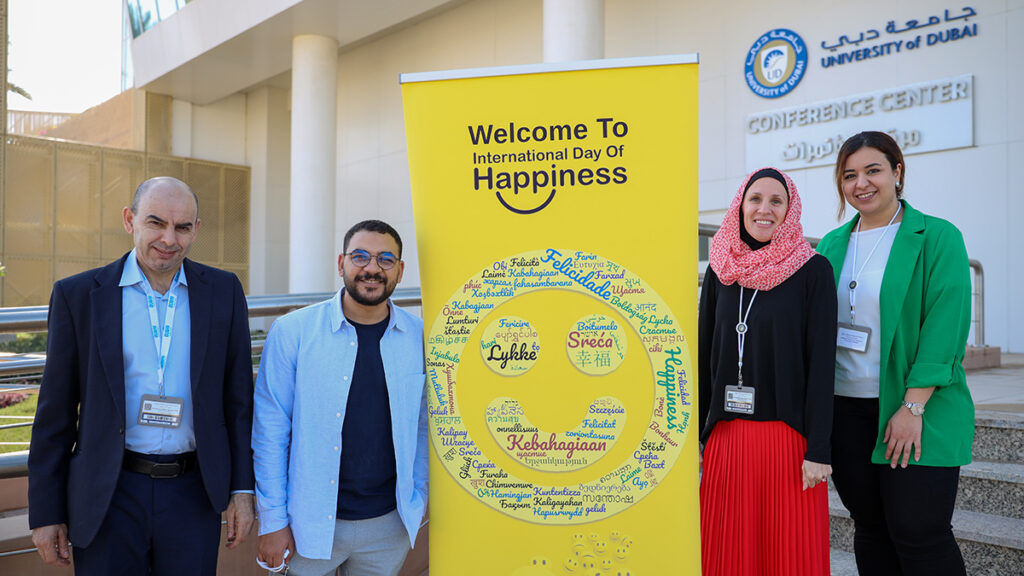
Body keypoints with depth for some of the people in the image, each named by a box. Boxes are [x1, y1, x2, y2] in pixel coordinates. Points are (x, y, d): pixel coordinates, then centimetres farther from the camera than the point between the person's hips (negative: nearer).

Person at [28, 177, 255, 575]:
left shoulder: (223, 291, 0)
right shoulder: (77, 295, -3)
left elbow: (238, 396, 3)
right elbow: (55, 413, 1)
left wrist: (242, 488, 2)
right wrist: (46, 512, 1)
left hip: (194, 496, 1)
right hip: (109, 497, -1)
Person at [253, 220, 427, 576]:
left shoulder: (421, 339, -3)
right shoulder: (292, 332, -8)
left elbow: (424, 426, 5)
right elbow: (270, 431, -6)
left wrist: (417, 503, 5)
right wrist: (272, 522, -6)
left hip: (389, 525, 2)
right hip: (309, 524, -2)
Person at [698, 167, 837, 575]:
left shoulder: (812, 271, -3)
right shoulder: (720, 270, 7)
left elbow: (822, 362, -7)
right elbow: (704, 356, 10)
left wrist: (818, 449, -11)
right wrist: (695, 435, 8)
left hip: (788, 435, -3)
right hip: (726, 435, 3)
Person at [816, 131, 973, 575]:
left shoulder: (937, 237, -3)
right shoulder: (832, 246, 11)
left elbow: (945, 327, -10)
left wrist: (913, 407, -16)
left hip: (919, 413, -4)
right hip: (845, 409, 4)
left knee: (918, 534, -1)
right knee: (871, 530, 12)